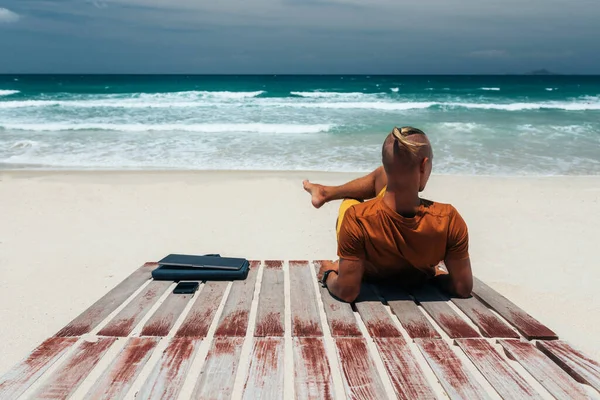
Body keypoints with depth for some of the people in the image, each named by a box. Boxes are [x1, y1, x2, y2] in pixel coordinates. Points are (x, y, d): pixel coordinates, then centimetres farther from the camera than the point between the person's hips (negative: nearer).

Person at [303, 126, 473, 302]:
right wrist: (438, 275, -4)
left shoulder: (356, 218, -44)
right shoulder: (449, 219, -38)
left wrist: (328, 276, -11)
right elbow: (463, 289, -25)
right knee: (380, 175, 13)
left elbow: (347, 292, -33)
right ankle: (327, 193, 39)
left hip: (370, 276, -2)